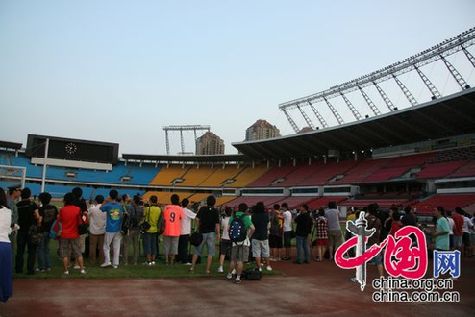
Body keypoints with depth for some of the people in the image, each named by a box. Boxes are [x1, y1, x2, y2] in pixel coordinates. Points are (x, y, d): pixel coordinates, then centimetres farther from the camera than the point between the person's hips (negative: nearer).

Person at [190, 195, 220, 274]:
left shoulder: (202, 209, 1)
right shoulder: (215, 211, -5)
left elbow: (197, 219, 0)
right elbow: (217, 224, -8)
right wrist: (218, 234, -2)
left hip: (202, 232, 2)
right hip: (211, 233, -2)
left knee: (197, 251, 12)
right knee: (210, 253, 5)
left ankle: (192, 267, 13)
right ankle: (208, 269, 4)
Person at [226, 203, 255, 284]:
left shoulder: (232, 217, 4)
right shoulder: (246, 217, -6)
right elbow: (253, 228, -15)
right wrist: (249, 236, -1)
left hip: (234, 241, 3)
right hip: (244, 241, -3)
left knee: (233, 259, 17)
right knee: (240, 260, 1)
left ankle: (229, 275, 28)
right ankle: (238, 278, 4)